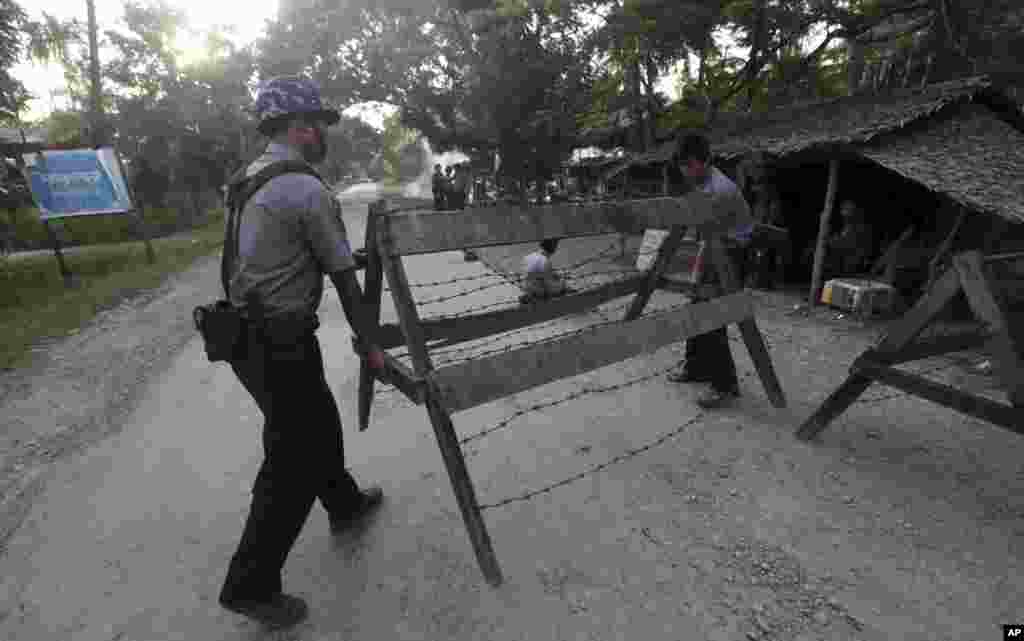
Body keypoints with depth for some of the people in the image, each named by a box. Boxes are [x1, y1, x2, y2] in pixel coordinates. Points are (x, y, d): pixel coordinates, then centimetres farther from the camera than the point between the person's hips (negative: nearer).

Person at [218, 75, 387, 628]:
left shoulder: (247, 180, 13)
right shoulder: (308, 190, -16)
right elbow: (344, 277, -13)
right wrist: (369, 344, -3)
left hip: (248, 335, 10)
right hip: (280, 346, -9)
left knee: (320, 422, 24)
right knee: (292, 463, 4)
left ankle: (344, 503, 46)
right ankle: (250, 585, 22)